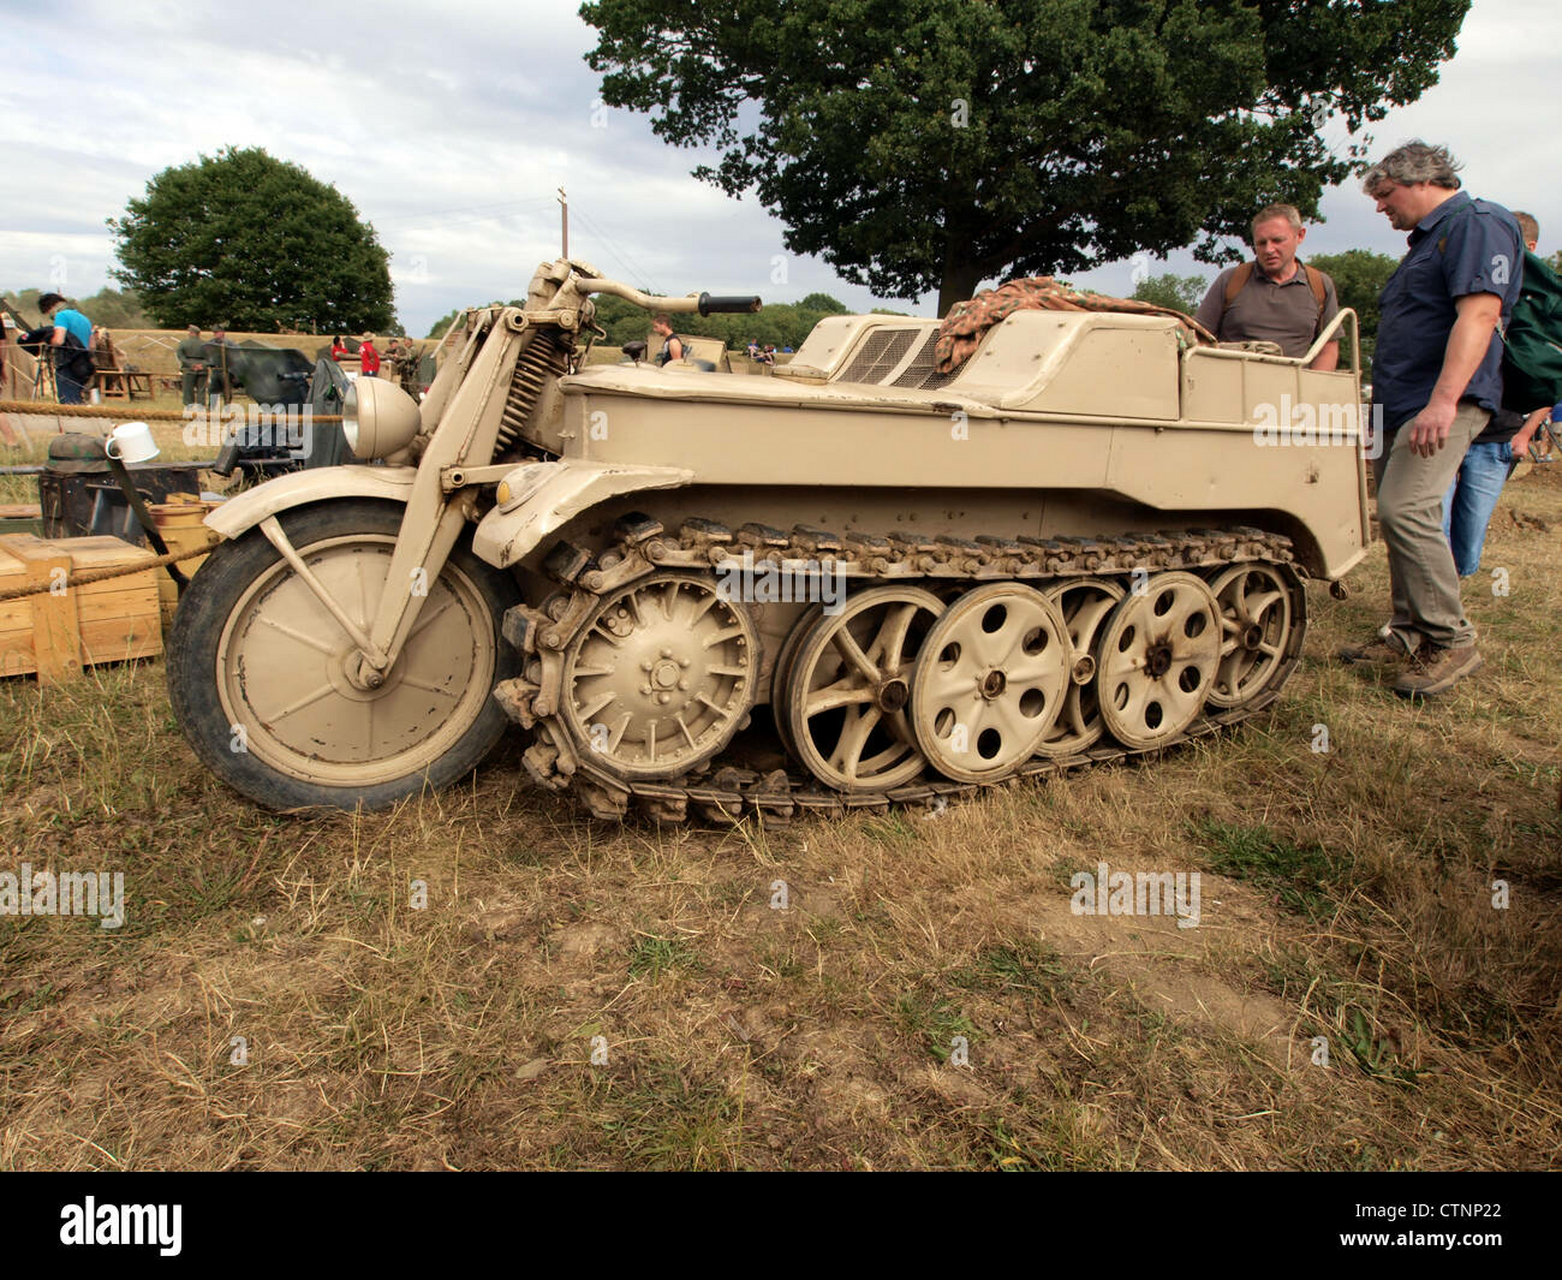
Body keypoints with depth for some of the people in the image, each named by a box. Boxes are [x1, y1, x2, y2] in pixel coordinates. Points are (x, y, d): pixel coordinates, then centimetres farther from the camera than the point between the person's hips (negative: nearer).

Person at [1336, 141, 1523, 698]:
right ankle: (1408, 633, 16)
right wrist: (1381, 403, 27)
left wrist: (1443, 400, -31)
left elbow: (1479, 313, -21)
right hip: (1401, 406, 10)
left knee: (1405, 509, -21)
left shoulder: (1478, 223, -7)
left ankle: (1451, 641, -12)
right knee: (1398, 513, 8)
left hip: (1445, 404, -10)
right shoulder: (1426, 239, 24)